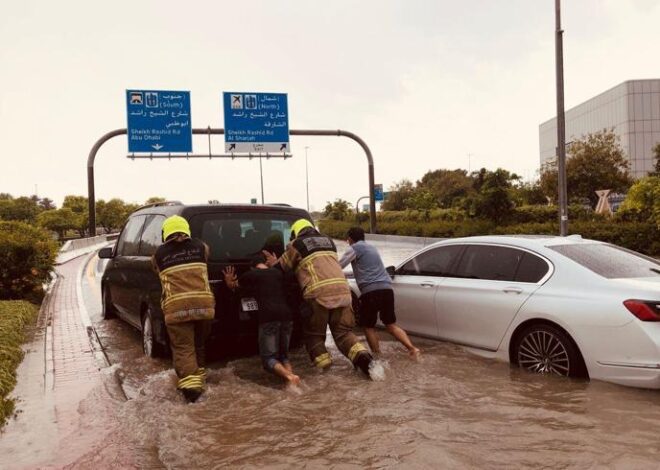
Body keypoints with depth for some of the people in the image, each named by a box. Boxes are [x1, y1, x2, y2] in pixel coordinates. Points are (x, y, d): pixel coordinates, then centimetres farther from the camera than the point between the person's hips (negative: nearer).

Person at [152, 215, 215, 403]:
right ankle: (199, 377, 34)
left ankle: (190, 382, -12)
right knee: (198, 345, 22)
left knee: (183, 348, 3)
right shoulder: (200, 246, 13)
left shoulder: (159, 254, 9)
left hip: (176, 308, -2)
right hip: (203, 304, 3)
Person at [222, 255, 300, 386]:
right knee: (283, 354, 18)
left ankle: (289, 376, -25)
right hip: (286, 315, 4)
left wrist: (229, 281, 44)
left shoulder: (251, 274, 13)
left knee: (268, 357, 2)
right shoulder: (278, 272, 24)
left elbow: (232, 285, 28)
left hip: (269, 317, -4)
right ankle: (291, 374, -11)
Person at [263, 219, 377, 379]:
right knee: (343, 332, 11)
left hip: (318, 293, -4)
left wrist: (274, 263, 41)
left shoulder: (296, 245, 11)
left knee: (314, 335, 12)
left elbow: (281, 268, 18)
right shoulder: (328, 241, 27)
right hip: (342, 290, 4)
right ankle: (362, 356, -11)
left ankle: (324, 368, 1)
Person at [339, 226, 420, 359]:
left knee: (368, 327, 10)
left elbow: (339, 266, 0)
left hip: (370, 291, -6)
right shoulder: (372, 247, 28)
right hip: (387, 289, 7)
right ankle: (412, 348, -2)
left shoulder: (354, 248, 5)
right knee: (391, 324, 14)